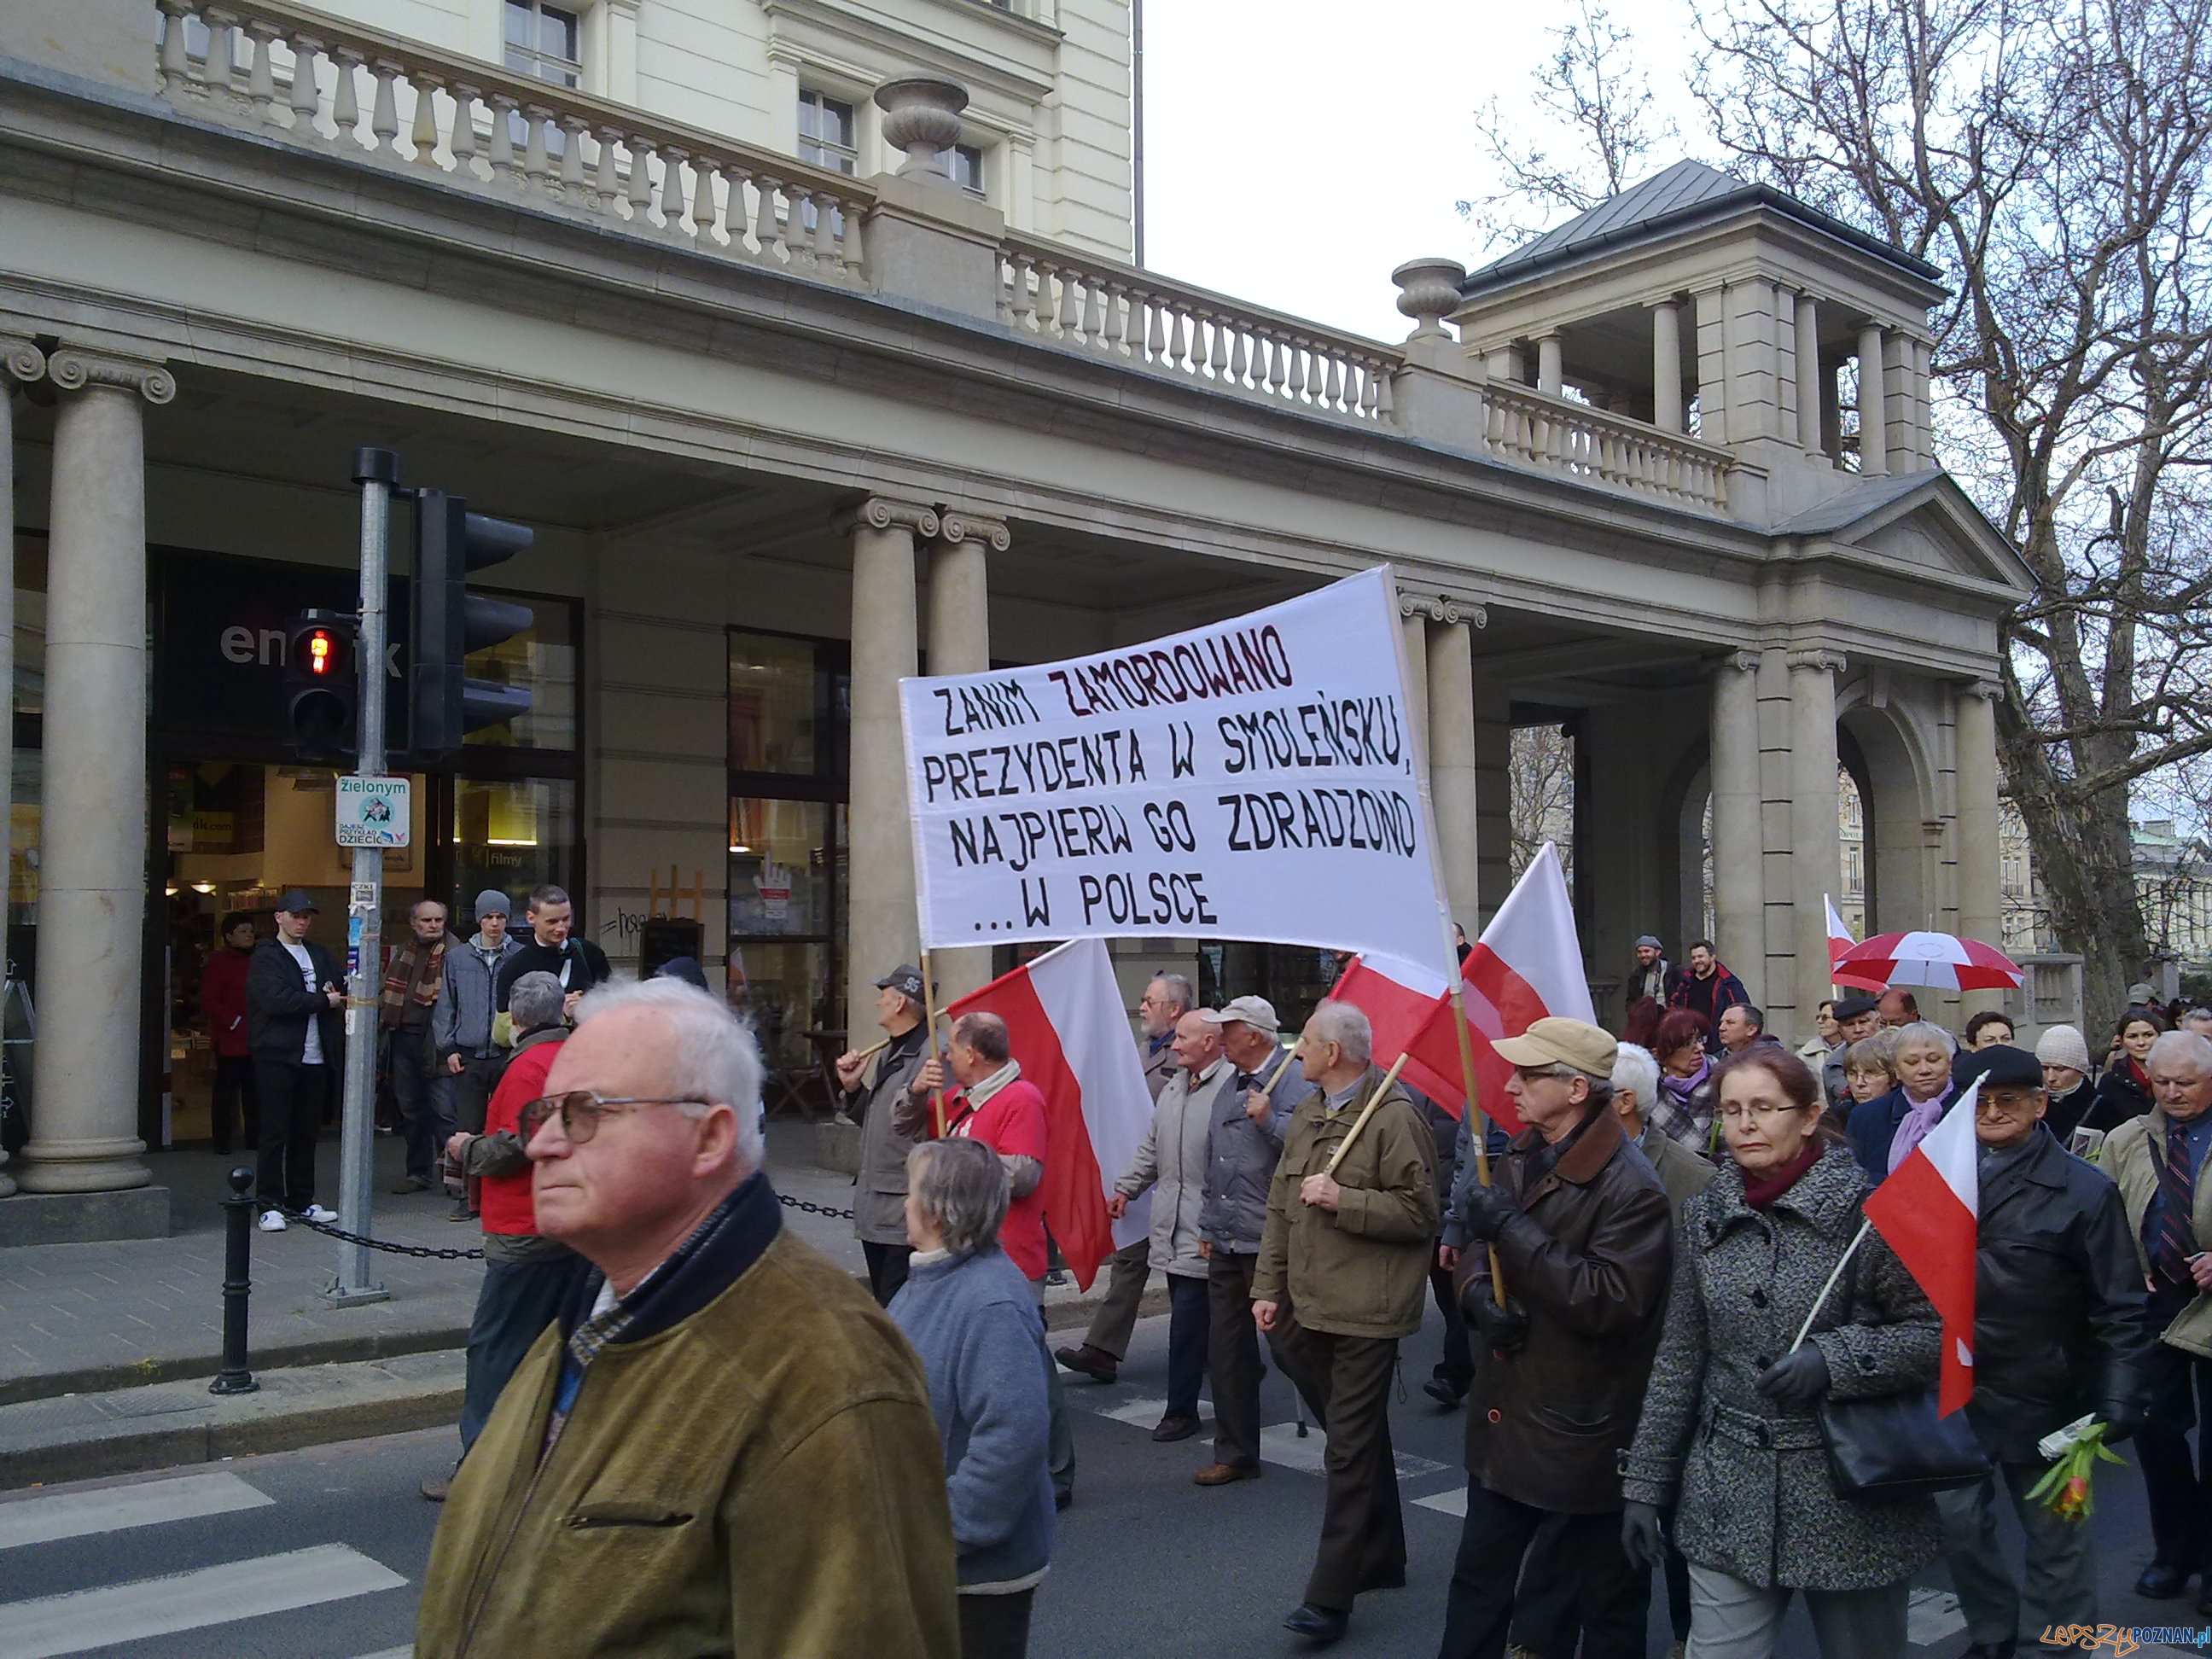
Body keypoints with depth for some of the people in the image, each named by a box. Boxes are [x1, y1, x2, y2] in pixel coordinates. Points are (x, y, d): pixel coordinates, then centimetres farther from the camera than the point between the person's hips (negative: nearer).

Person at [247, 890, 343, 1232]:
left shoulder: (319, 955, 18)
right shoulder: (265, 957, -3)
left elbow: (343, 991, 19)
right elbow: (276, 999, -17)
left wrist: (337, 996, -5)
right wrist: (324, 1001, -9)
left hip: (315, 1059, 6)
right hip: (278, 1056, -6)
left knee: (306, 1133, 10)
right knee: (275, 1133, -4)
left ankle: (301, 1200, 18)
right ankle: (270, 1206, 0)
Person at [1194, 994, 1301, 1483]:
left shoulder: (1292, 1086, -10)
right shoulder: (1228, 1092, 17)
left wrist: (1268, 1121, -27)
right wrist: (1208, 1226, 21)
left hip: (1270, 1242, -8)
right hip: (1227, 1245, 8)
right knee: (1226, 1351, 11)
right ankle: (1235, 1454, 20)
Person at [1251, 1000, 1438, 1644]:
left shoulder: (1394, 1117, -13)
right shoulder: (1306, 1116, 12)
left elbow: (1420, 1212, -15)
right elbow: (1280, 1210, 15)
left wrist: (1343, 1199, -20)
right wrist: (1269, 1287, 11)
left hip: (1366, 1312, -8)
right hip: (1309, 1304, 8)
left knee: (1351, 1451, -3)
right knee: (1358, 1440, 19)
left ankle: (1330, 1596, 2)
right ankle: (1380, 1558, 34)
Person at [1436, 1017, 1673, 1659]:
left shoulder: (1631, 1189, -21)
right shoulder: (1522, 1158, 5)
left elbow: (1611, 1304, -27)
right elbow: (1479, 1244, 13)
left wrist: (1512, 1229, -27)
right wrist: (1477, 1291, -10)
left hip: (1581, 1434, -8)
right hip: (1504, 1417, 8)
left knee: (1604, 1604, 11)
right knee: (1479, 1583, 20)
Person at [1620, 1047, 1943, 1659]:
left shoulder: (1866, 1210, -8)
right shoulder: (1703, 1216, 5)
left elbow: (1938, 1332, -7)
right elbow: (1679, 1357, 9)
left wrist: (1832, 1358, -21)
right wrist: (1643, 1484, 9)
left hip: (1851, 1495, -3)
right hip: (1728, 1500, 3)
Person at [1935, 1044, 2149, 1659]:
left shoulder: (2085, 1190, -6)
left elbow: (2120, 1306, -7)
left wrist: (2119, 1396, -16)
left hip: (2040, 1398, -3)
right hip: (1953, 1390, 4)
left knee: (2055, 1537, 9)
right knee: (1957, 1524, 9)